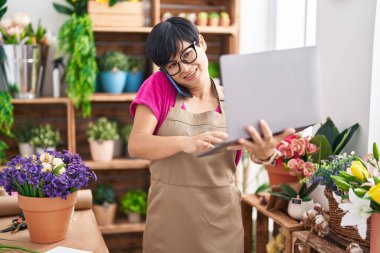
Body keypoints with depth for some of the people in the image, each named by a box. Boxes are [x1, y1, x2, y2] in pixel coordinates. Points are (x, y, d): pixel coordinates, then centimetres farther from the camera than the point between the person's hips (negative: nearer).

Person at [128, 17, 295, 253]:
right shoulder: (158, 86, -4)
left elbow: (256, 140, -12)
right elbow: (136, 145, -14)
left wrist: (264, 152, -36)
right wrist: (186, 143, -31)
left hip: (221, 218, 2)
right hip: (170, 216, -2)